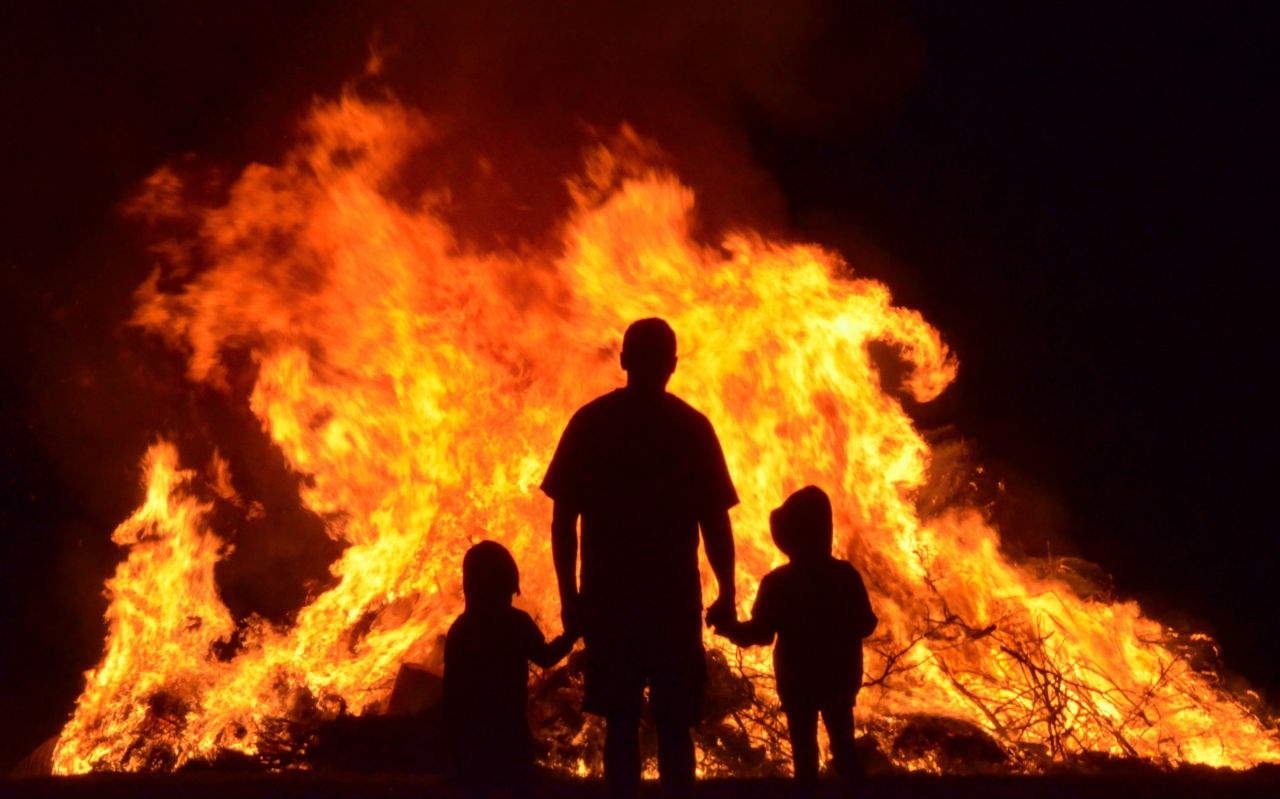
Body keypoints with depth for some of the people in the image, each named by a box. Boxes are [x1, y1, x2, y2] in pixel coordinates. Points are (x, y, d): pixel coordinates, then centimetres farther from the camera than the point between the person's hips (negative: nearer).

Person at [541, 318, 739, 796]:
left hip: (608, 597, 1)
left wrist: (570, 595, 7)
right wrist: (727, 594, 8)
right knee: (674, 725, 6)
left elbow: (563, 519, 1)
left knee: (620, 722, 7)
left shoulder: (590, 422, 2)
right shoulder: (692, 426, 0)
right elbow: (715, 521, -1)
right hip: (674, 596, -1)